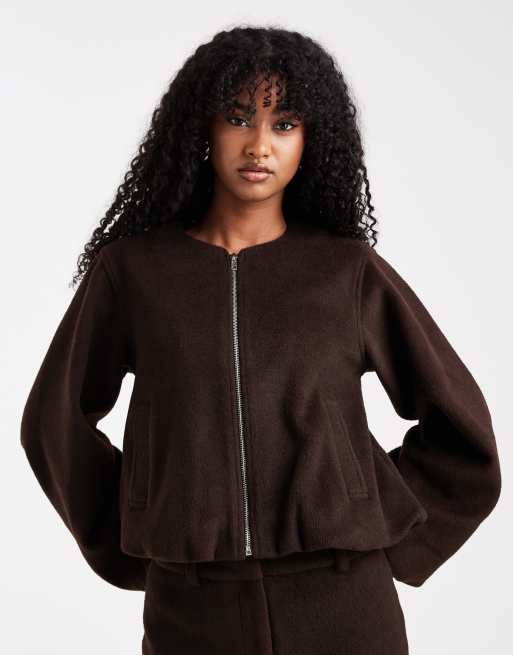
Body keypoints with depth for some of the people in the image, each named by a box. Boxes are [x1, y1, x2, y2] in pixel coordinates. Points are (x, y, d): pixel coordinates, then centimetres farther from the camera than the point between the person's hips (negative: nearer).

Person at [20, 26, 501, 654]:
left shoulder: (351, 269, -2)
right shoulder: (132, 266, -1)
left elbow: (460, 428, 6)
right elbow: (56, 420, 9)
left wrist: (377, 528, 1)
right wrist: (129, 544, 5)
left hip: (340, 601, 0)